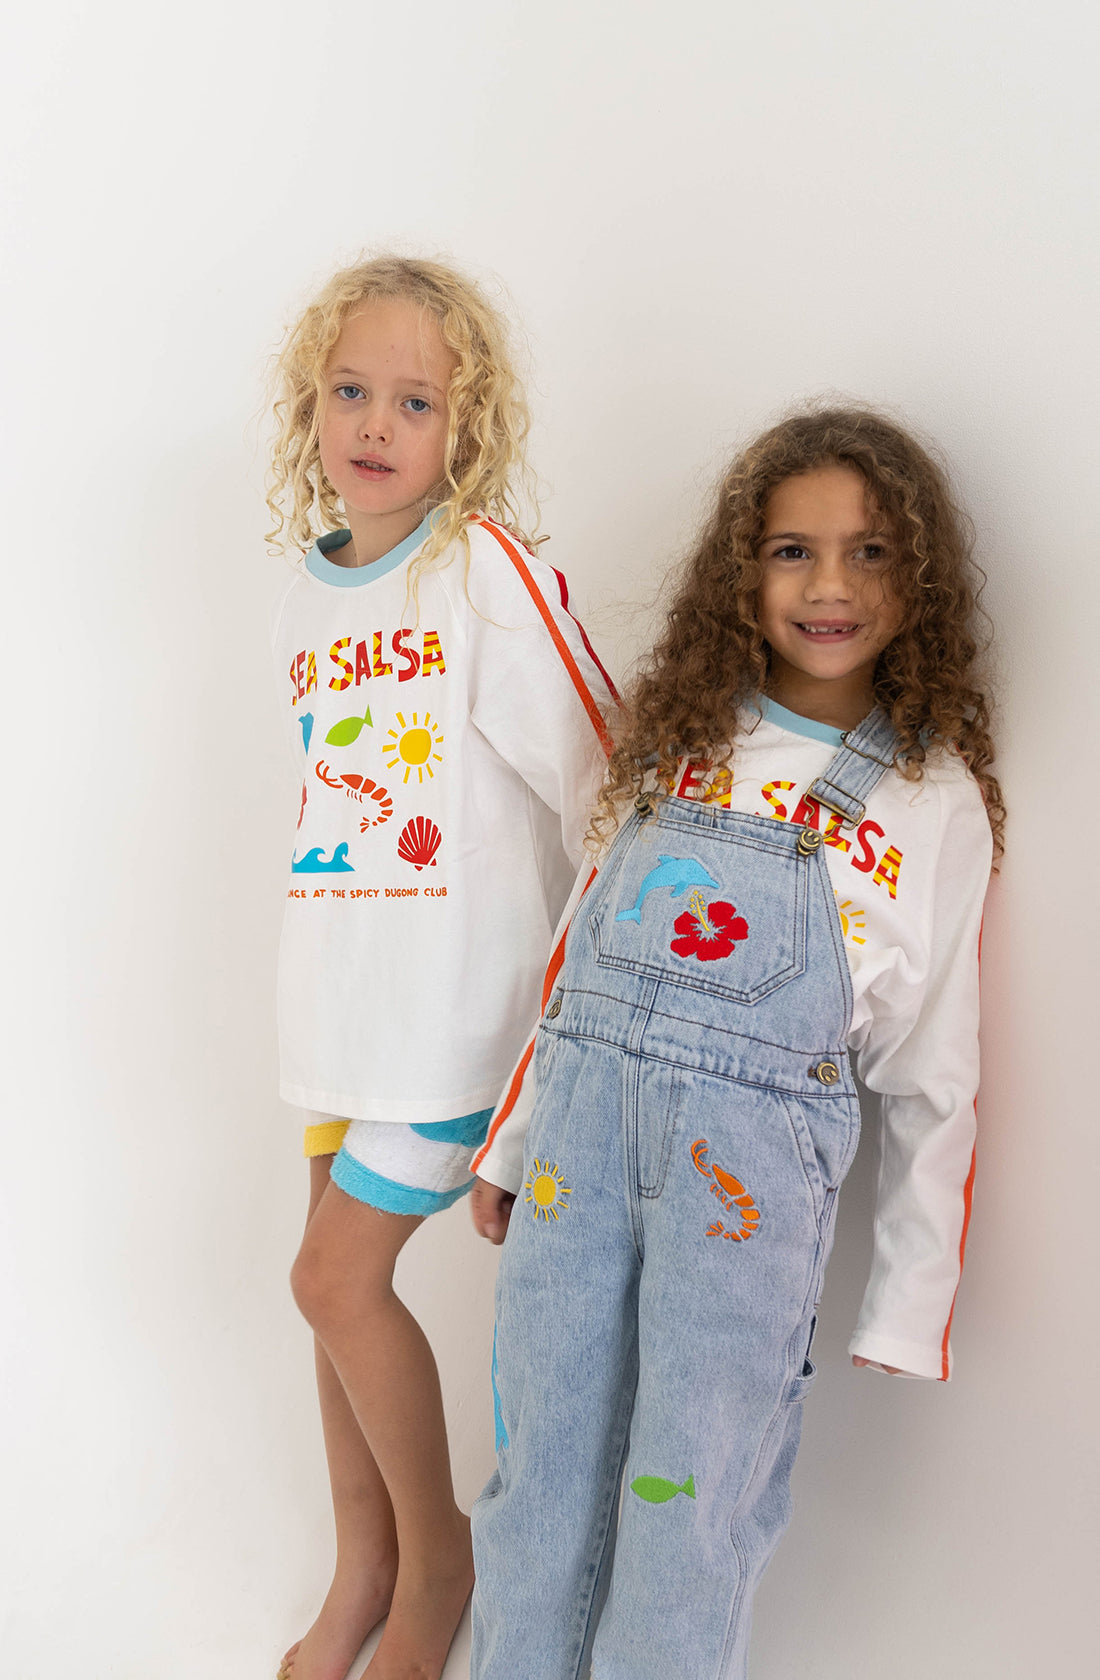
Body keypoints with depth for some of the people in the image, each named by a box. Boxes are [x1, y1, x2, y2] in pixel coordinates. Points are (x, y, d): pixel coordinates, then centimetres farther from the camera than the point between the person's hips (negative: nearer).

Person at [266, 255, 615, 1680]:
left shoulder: (488, 566, -13)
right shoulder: (306, 596, 9)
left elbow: (597, 781, -13)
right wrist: (330, 982, 17)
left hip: (461, 990, -6)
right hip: (340, 987, 7)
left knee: (338, 1277, -2)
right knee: (341, 1274, 13)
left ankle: (436, 1550, 24)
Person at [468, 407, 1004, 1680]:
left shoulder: (937, 801, 4)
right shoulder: (682, 736, 10)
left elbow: (933, 1075, 5)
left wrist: (908, 1305, 4)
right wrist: (508, 1142, 14)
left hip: (753, 1145, -2)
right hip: (585, 1109, 3)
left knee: (689, 1490, 4)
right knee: (544, 1457, 11)